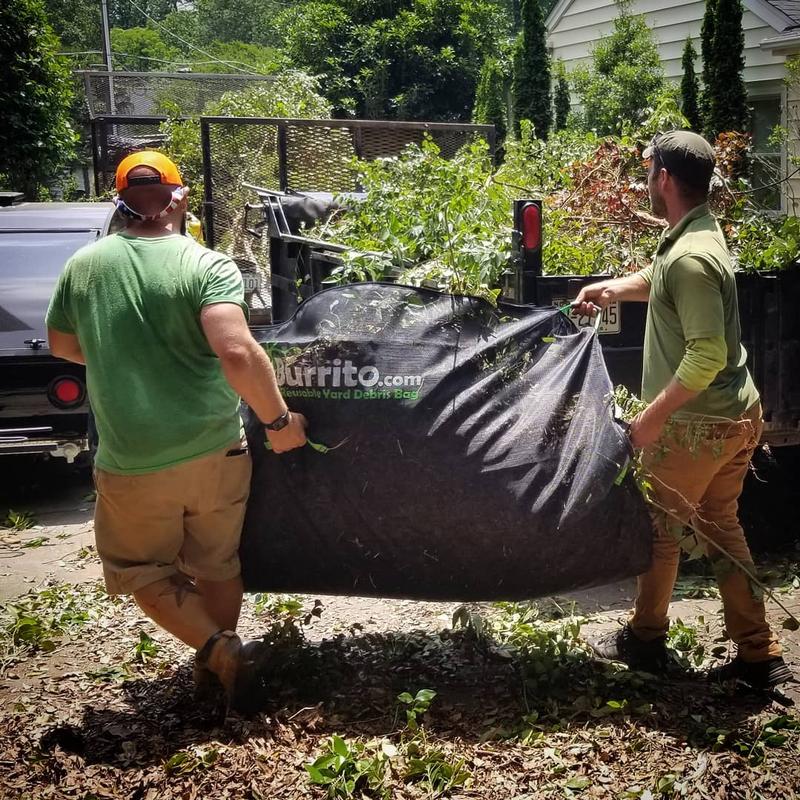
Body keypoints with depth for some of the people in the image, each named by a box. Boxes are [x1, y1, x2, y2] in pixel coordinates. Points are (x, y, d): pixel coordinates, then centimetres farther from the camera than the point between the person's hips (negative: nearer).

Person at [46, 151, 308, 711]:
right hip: (214, 453, 0)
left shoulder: (83, 265, -1)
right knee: (216, 567, 21)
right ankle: (219, 662, 37)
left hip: (131, 463, 0)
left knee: (141, 571, 21)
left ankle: (218, 652, 6)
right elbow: (237, 354, -27)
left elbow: (61, 346, 14)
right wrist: (279, 420, -15)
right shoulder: (208, 266, -13)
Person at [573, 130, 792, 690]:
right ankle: (759, 655, 23)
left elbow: (706, 357, -28)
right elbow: (663, 282, 31)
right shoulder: (701, 232, 8)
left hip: (697, 425, -9)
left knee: (661, 527, 9)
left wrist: (652, 416, -21)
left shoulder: (690, 258, -24)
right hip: (738, 414, 9)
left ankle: (645, 640, 28)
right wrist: (614, 288, 19)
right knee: (722, 526, 17)